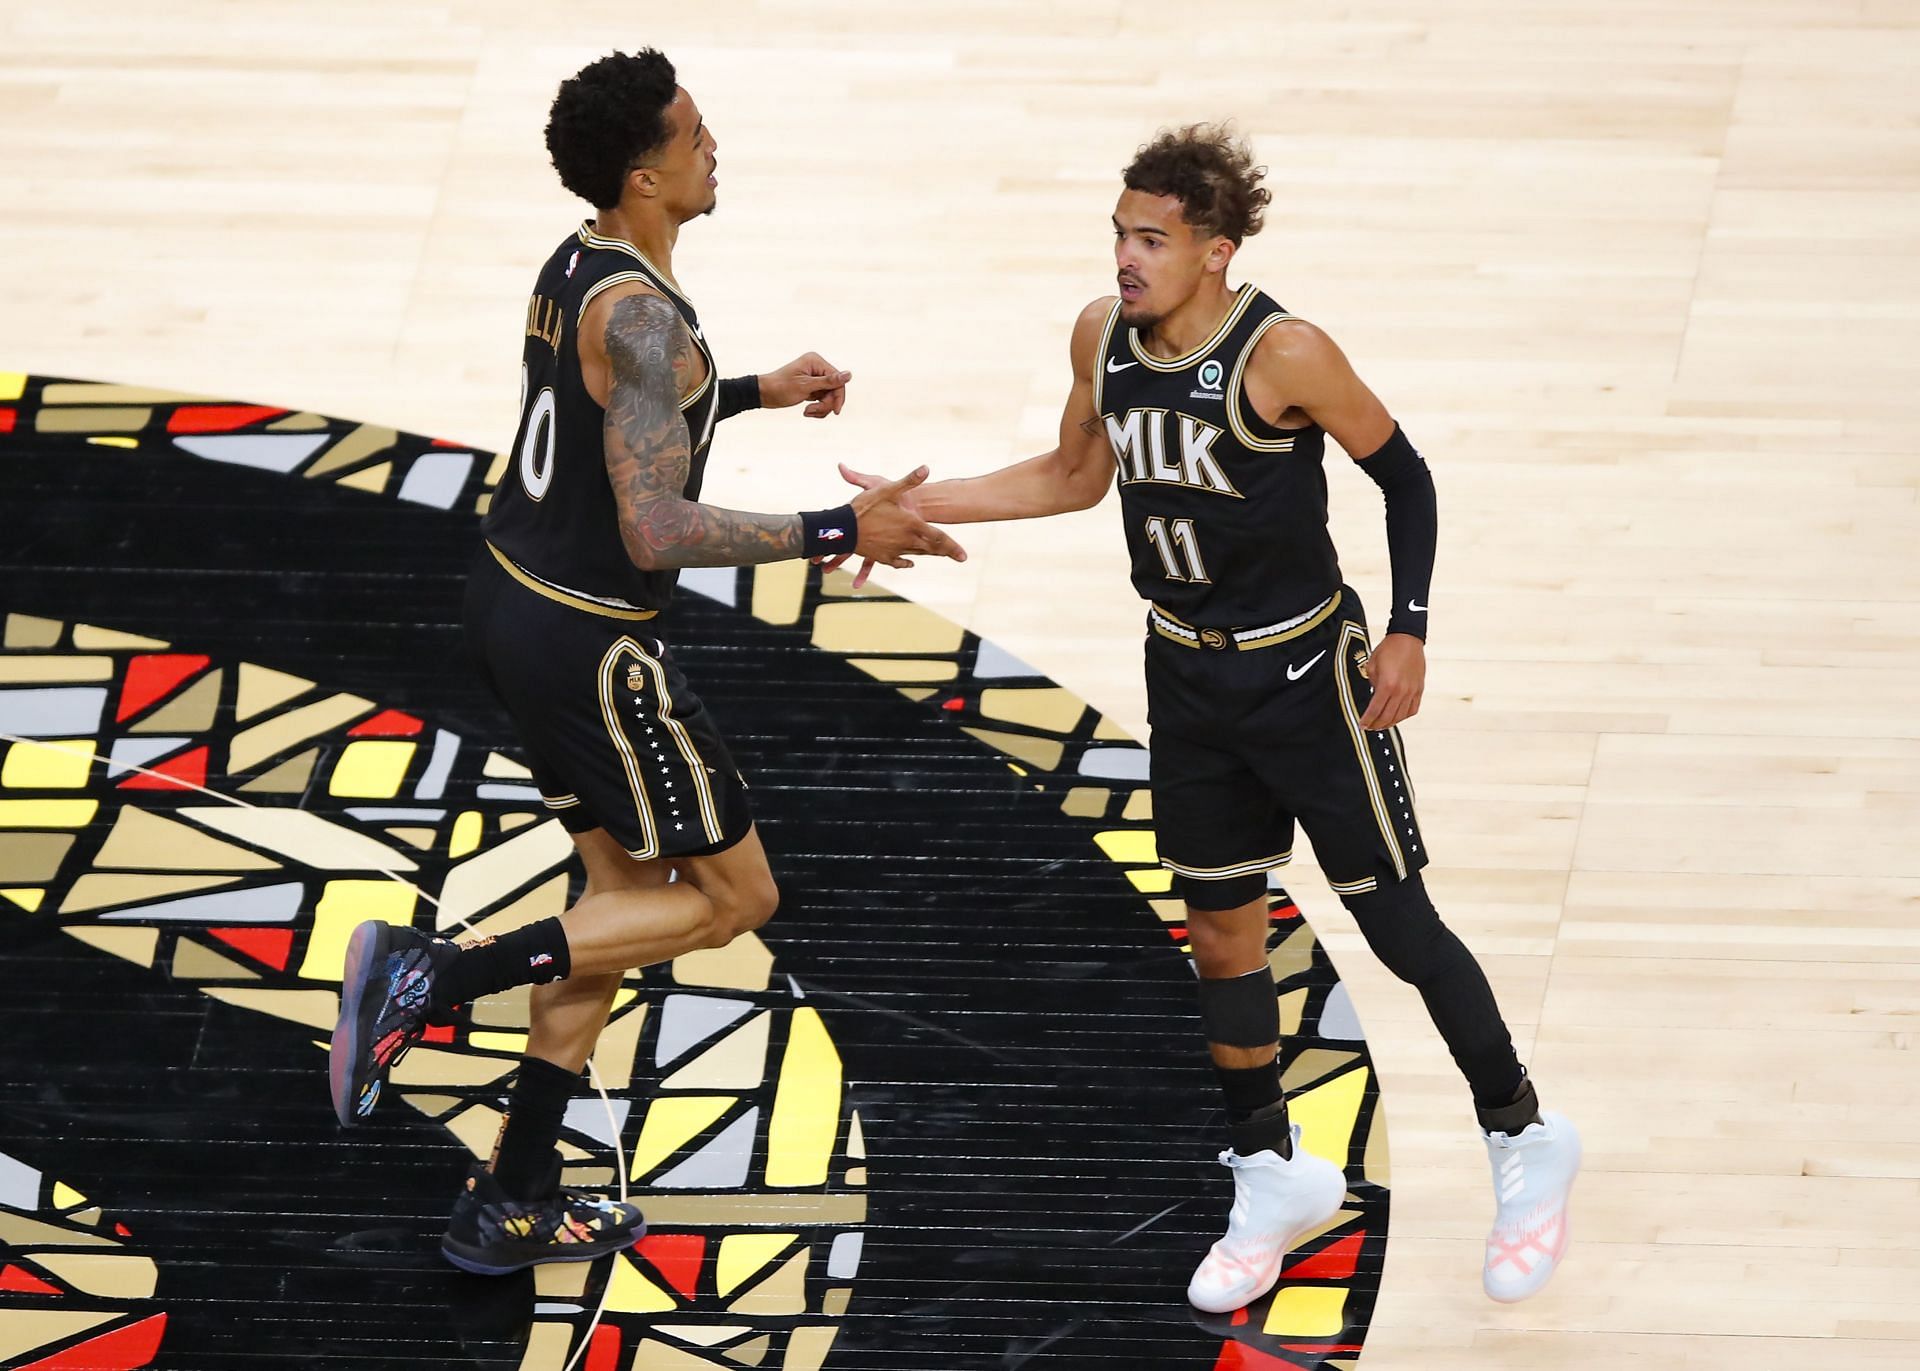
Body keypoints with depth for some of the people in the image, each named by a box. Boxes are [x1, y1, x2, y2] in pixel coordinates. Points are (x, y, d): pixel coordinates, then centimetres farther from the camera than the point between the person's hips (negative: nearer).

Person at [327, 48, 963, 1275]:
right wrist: (839, 533, -28)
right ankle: (434, 975, -6)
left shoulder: (576, 267, 5)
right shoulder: (644, 315, -25)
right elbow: (659, 530, -30)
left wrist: (756, 393, 25)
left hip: (516, 602, 9)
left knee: (628, 886, 19)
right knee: (735, 896, 4)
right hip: (590, 643, -9)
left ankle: (515, 1206, 22)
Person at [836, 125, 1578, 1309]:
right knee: (1221, 929, 12)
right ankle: (1272, 1176, 28)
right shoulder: (1104, 337, -5)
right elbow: (1075, 477, 11)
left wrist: (1409, 632, -16)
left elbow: (1402, 474, -11)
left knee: (1394, 921, 1)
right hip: (1188, 677, 6)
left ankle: (1525, 1140, 20)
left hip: (1306, 670, -6)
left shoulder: (1284, 354, -23)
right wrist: (918, 505, 4)